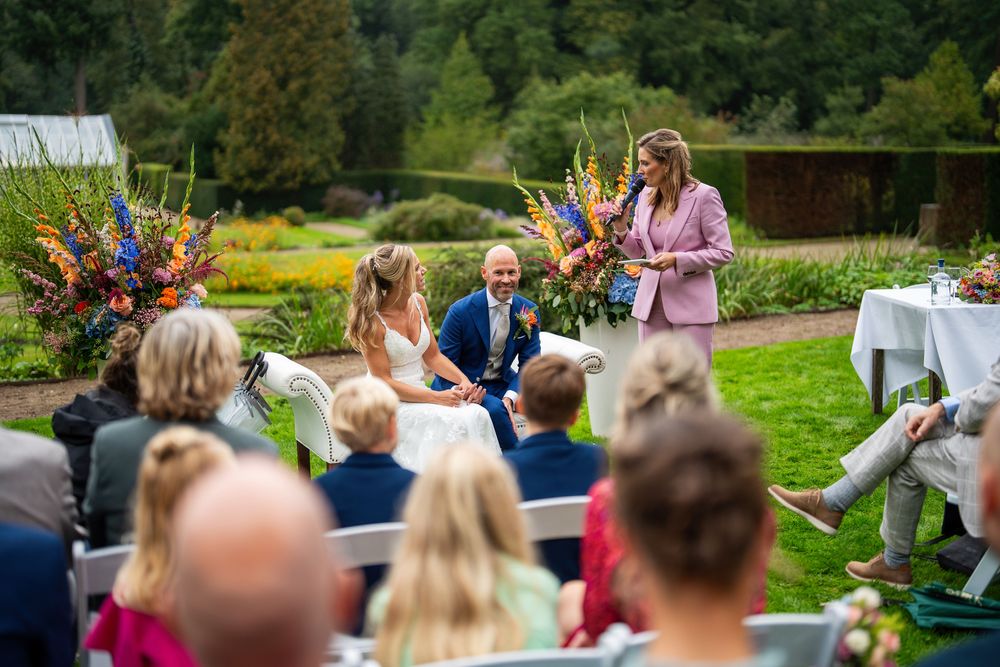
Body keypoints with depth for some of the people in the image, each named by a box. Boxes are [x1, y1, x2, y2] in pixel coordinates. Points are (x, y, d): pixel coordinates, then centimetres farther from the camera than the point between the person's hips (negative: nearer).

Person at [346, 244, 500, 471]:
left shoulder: (418, 302, 3)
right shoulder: (372, 320, -17)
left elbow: (433, 356, 12)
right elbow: (384, 381, -15)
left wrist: (464, 381, -5)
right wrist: (436, 397, -20)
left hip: (420, 395, 6)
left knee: (476, 414, -20)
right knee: (454, 422, -28)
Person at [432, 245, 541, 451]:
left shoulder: (530, 312, -2)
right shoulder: (460, 311, -14)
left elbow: (528, 364, -2)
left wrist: (510, 396, -23)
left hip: (502, 384, 4)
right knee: (494, 408, -34)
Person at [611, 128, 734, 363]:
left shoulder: (704, 196, -10)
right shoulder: (646, 196, 8)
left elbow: (724, 253, -10)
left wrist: (677, 259, -20)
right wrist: (621, 228, -4)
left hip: (690, 305, -6)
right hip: (651, 303, 6)